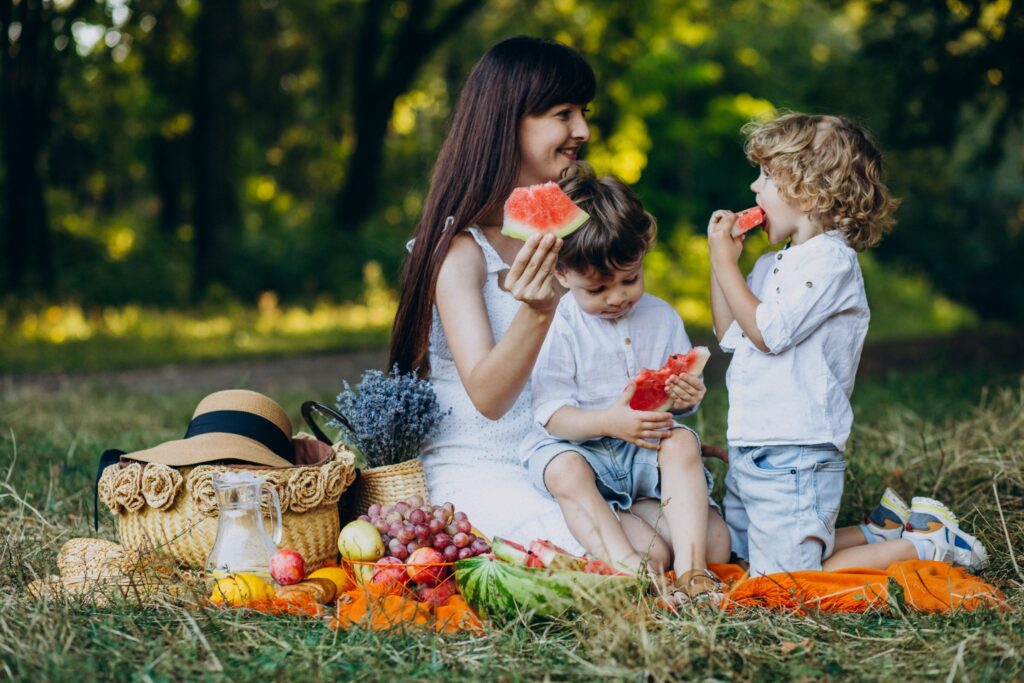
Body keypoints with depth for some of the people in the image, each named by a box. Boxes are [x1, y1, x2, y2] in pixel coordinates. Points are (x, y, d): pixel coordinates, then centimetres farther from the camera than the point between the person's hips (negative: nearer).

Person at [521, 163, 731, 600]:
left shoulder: (661, 318, 6)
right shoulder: (557, 329, -7)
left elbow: (683, 392, 12)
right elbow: (551, 413, -13)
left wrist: (687, 397, -14)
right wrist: (610, 422, -30)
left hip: (644, 449, 3)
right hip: (579, 445, -3)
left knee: (682, 443, -27)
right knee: (563, 469, -35)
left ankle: (690, 566, -31)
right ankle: (625, 562, -39)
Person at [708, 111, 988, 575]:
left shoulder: (829, 259, -15)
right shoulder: (775, 263, 13)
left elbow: (767, 332, -22)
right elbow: (731, 336, 17)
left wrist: (726, 263, -13)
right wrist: (720, 261, 8)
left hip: (793, 460, -10)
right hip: (750, 451, 10)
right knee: (746, 554, 20)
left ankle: (928, 543, 5)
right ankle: (882, 531, 24)